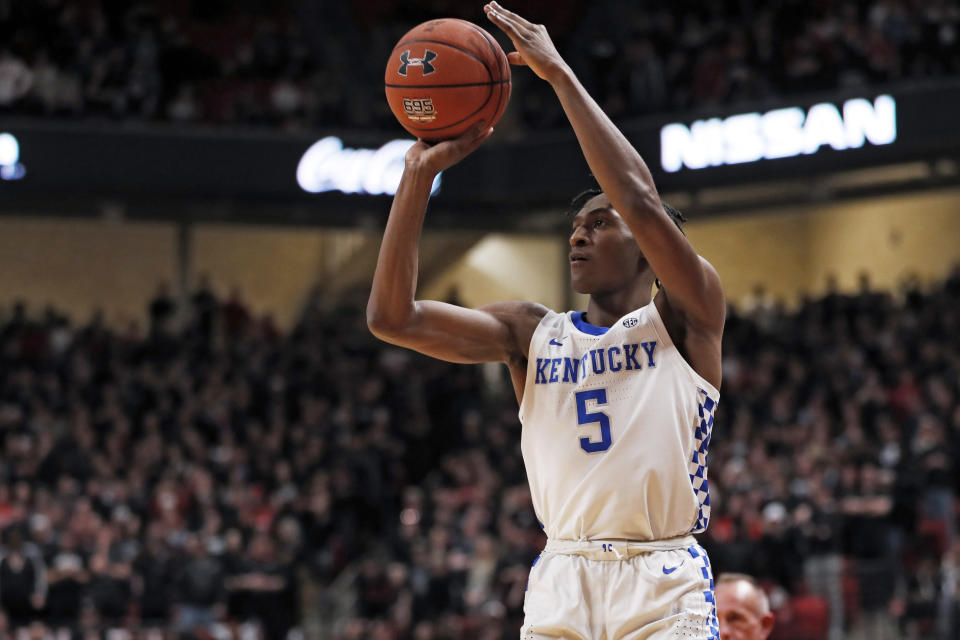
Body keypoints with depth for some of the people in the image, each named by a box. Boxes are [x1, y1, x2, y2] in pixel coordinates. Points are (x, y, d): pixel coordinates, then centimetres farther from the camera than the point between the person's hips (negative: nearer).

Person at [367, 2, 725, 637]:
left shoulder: (685, 320, 4)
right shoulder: (532, 334, 15)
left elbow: (640, 201, -13)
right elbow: (392, 317, 4)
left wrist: (561, 75, -10)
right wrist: (420, 175, -3)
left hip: (664, 586, -3)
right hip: (561, 582, 3)